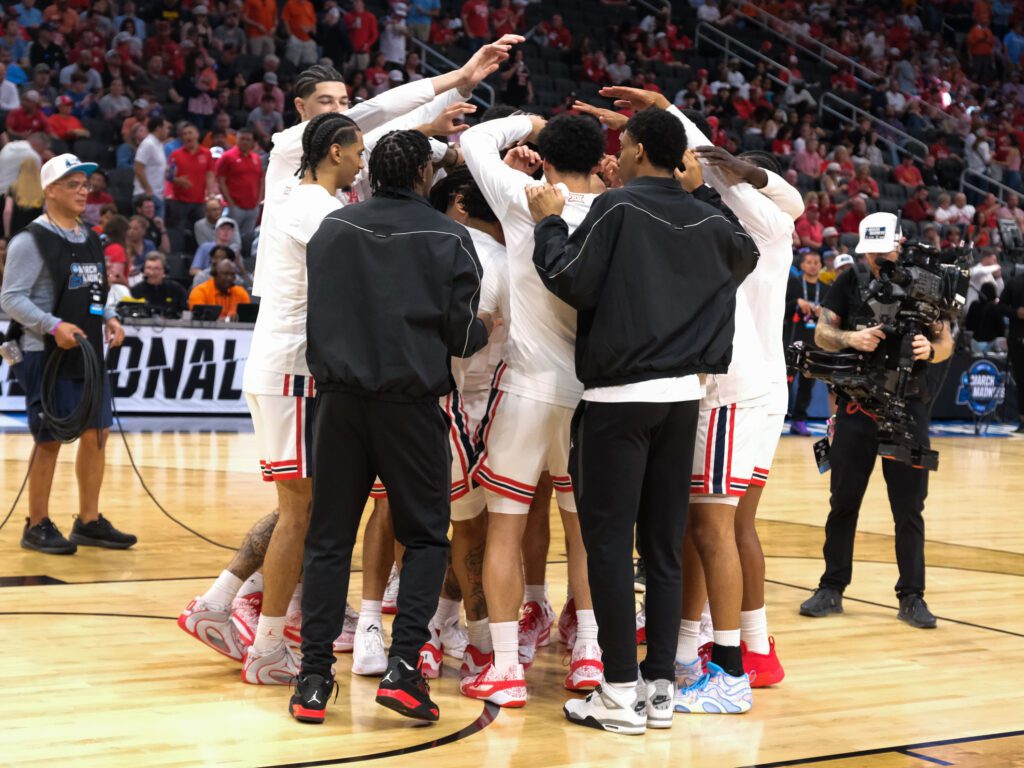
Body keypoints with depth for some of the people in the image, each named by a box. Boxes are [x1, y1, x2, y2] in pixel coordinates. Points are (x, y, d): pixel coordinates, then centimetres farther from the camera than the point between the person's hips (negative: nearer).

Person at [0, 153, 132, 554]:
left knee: (96, 434, 9)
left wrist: (109, 319, 5)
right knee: (50, 439, -3)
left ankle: (89, 521, 19)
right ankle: (37, 526, 9)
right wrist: (54, 326, -25)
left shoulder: (90, 239, 14)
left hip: (90, 355, 7)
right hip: (48, 356, -7)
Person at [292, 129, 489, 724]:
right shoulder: (447, 237, -3)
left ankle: (315, 678, 5)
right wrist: (486, 332, 19)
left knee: (329, 539, 8)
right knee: (426, 536, 9)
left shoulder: (333, 228, 6)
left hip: (340, 397, 3)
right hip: (412, 401, -2)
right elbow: (461, 333, -2)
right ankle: (403, 665, -5)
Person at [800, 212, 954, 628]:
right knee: (843, 502, 7)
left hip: (907, 407, -1)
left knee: (909, 508, 2)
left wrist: (930, 350, -20)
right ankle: (832, 589, 17)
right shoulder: (850, 281, 2)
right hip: (856, 404, 1)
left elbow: (946, 341, 3)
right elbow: (821, 334, 1)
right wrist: (851, 338, -20)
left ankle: (911, 597, 10)